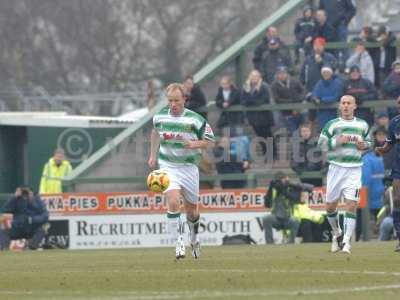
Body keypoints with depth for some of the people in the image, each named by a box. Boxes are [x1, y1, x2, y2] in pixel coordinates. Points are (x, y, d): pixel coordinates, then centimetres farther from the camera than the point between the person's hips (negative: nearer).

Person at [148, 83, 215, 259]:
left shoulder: (195, 119, -10)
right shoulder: (159, 117, -1)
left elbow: (210, 141, -3)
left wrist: (195, 144, -22)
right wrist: (153, 155, 22)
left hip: (189, 167, 0)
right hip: (167, 166, 0)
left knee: (191, 208, 11)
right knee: (173, 202, -22)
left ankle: (194, 238, 40)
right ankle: (179, 242, -14)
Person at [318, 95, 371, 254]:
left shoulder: (363, 125, 10)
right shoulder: (332, 124, 2)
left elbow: (368, 142, 23)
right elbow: (321, 144, -1)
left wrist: (364, 145, 0)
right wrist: (337, 141, -15)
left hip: (354, 170, 0)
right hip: (336, 168, 0)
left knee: (351, 205, -12)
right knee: (330, 206, 6)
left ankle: (346, 241, -11)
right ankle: (337, 234, 31)